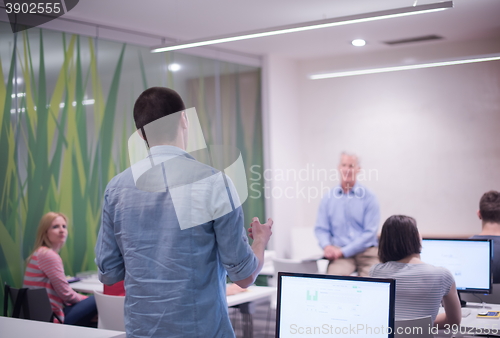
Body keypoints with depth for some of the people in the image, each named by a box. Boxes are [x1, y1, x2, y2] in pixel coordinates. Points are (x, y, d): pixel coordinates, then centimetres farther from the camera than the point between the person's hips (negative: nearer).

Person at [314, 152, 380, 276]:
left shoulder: (369, 197, 1)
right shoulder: (328, 197, 11)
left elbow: (370, 232, -4)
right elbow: (321, 228, 12)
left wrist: (343, 251, -11)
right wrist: (327, 246, -11)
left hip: (366, 252, -1)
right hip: (339, 252, 1)